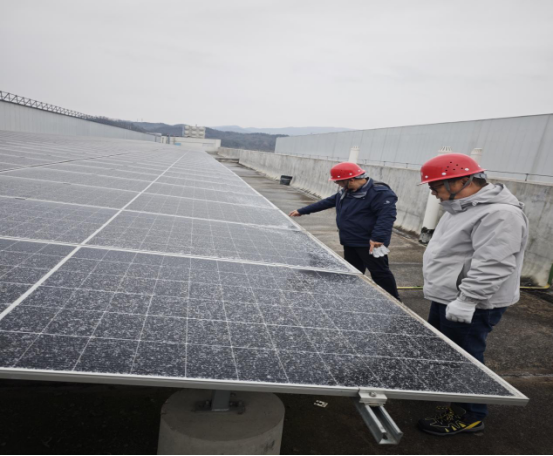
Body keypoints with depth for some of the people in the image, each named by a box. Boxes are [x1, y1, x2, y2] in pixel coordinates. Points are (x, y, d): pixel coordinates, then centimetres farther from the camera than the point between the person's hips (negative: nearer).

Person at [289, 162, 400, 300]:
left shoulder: (380, 193, -18)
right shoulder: (346, 192, 11)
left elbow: (387, 215, -25)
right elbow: (327, 202, 19)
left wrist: (378, 237, -34)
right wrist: (302, 211, 22)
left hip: (369, 244, -8)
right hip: (350, 242, 8)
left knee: (379, 272, 1)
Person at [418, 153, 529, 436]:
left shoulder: (499, 214, -23)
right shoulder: (464, 208, 10)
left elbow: (492, 266, -28)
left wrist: (465, 301, -27)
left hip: (473, 307, -10)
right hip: (447, 299, 10)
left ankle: (470, 416, 21)